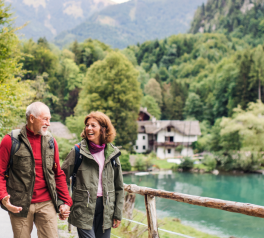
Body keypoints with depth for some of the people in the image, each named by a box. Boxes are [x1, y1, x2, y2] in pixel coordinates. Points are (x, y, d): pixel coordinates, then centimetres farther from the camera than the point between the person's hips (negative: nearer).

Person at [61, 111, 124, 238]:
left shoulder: (112, 153, 7)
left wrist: (118, 214, 9)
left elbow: (119, 186, 12)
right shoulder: (78, 151, -1)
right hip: (84, 208, -3)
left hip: (106, 209, 3)